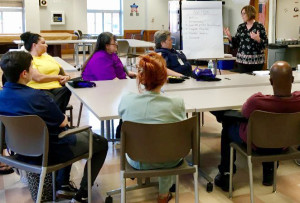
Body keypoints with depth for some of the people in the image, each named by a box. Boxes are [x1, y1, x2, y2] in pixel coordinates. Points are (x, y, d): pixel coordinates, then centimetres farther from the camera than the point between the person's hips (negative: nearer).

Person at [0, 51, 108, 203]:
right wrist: (62, 117, 6)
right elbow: (62, 122, -16)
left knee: (70, 133, 34)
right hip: (49, 153, -8)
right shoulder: (36, 96, -30)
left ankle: (62, 184, 29)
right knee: (101, 143, 12)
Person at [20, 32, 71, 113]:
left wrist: (66, 77, -1)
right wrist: (58, 77, -5)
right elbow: (38, 78, -13)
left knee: (66, 90, -30)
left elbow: (61, 70, 24)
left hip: (56, 88, 6)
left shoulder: (47, 56, 28)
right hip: (39, 89, -6)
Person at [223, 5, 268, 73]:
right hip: (242, 60, 4)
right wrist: (229, 36, -4)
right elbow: (236, 44, 10)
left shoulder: (259, 27, -4)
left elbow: (265, 44, -6)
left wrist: (258, 39, -23)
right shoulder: (240, 27, 9)